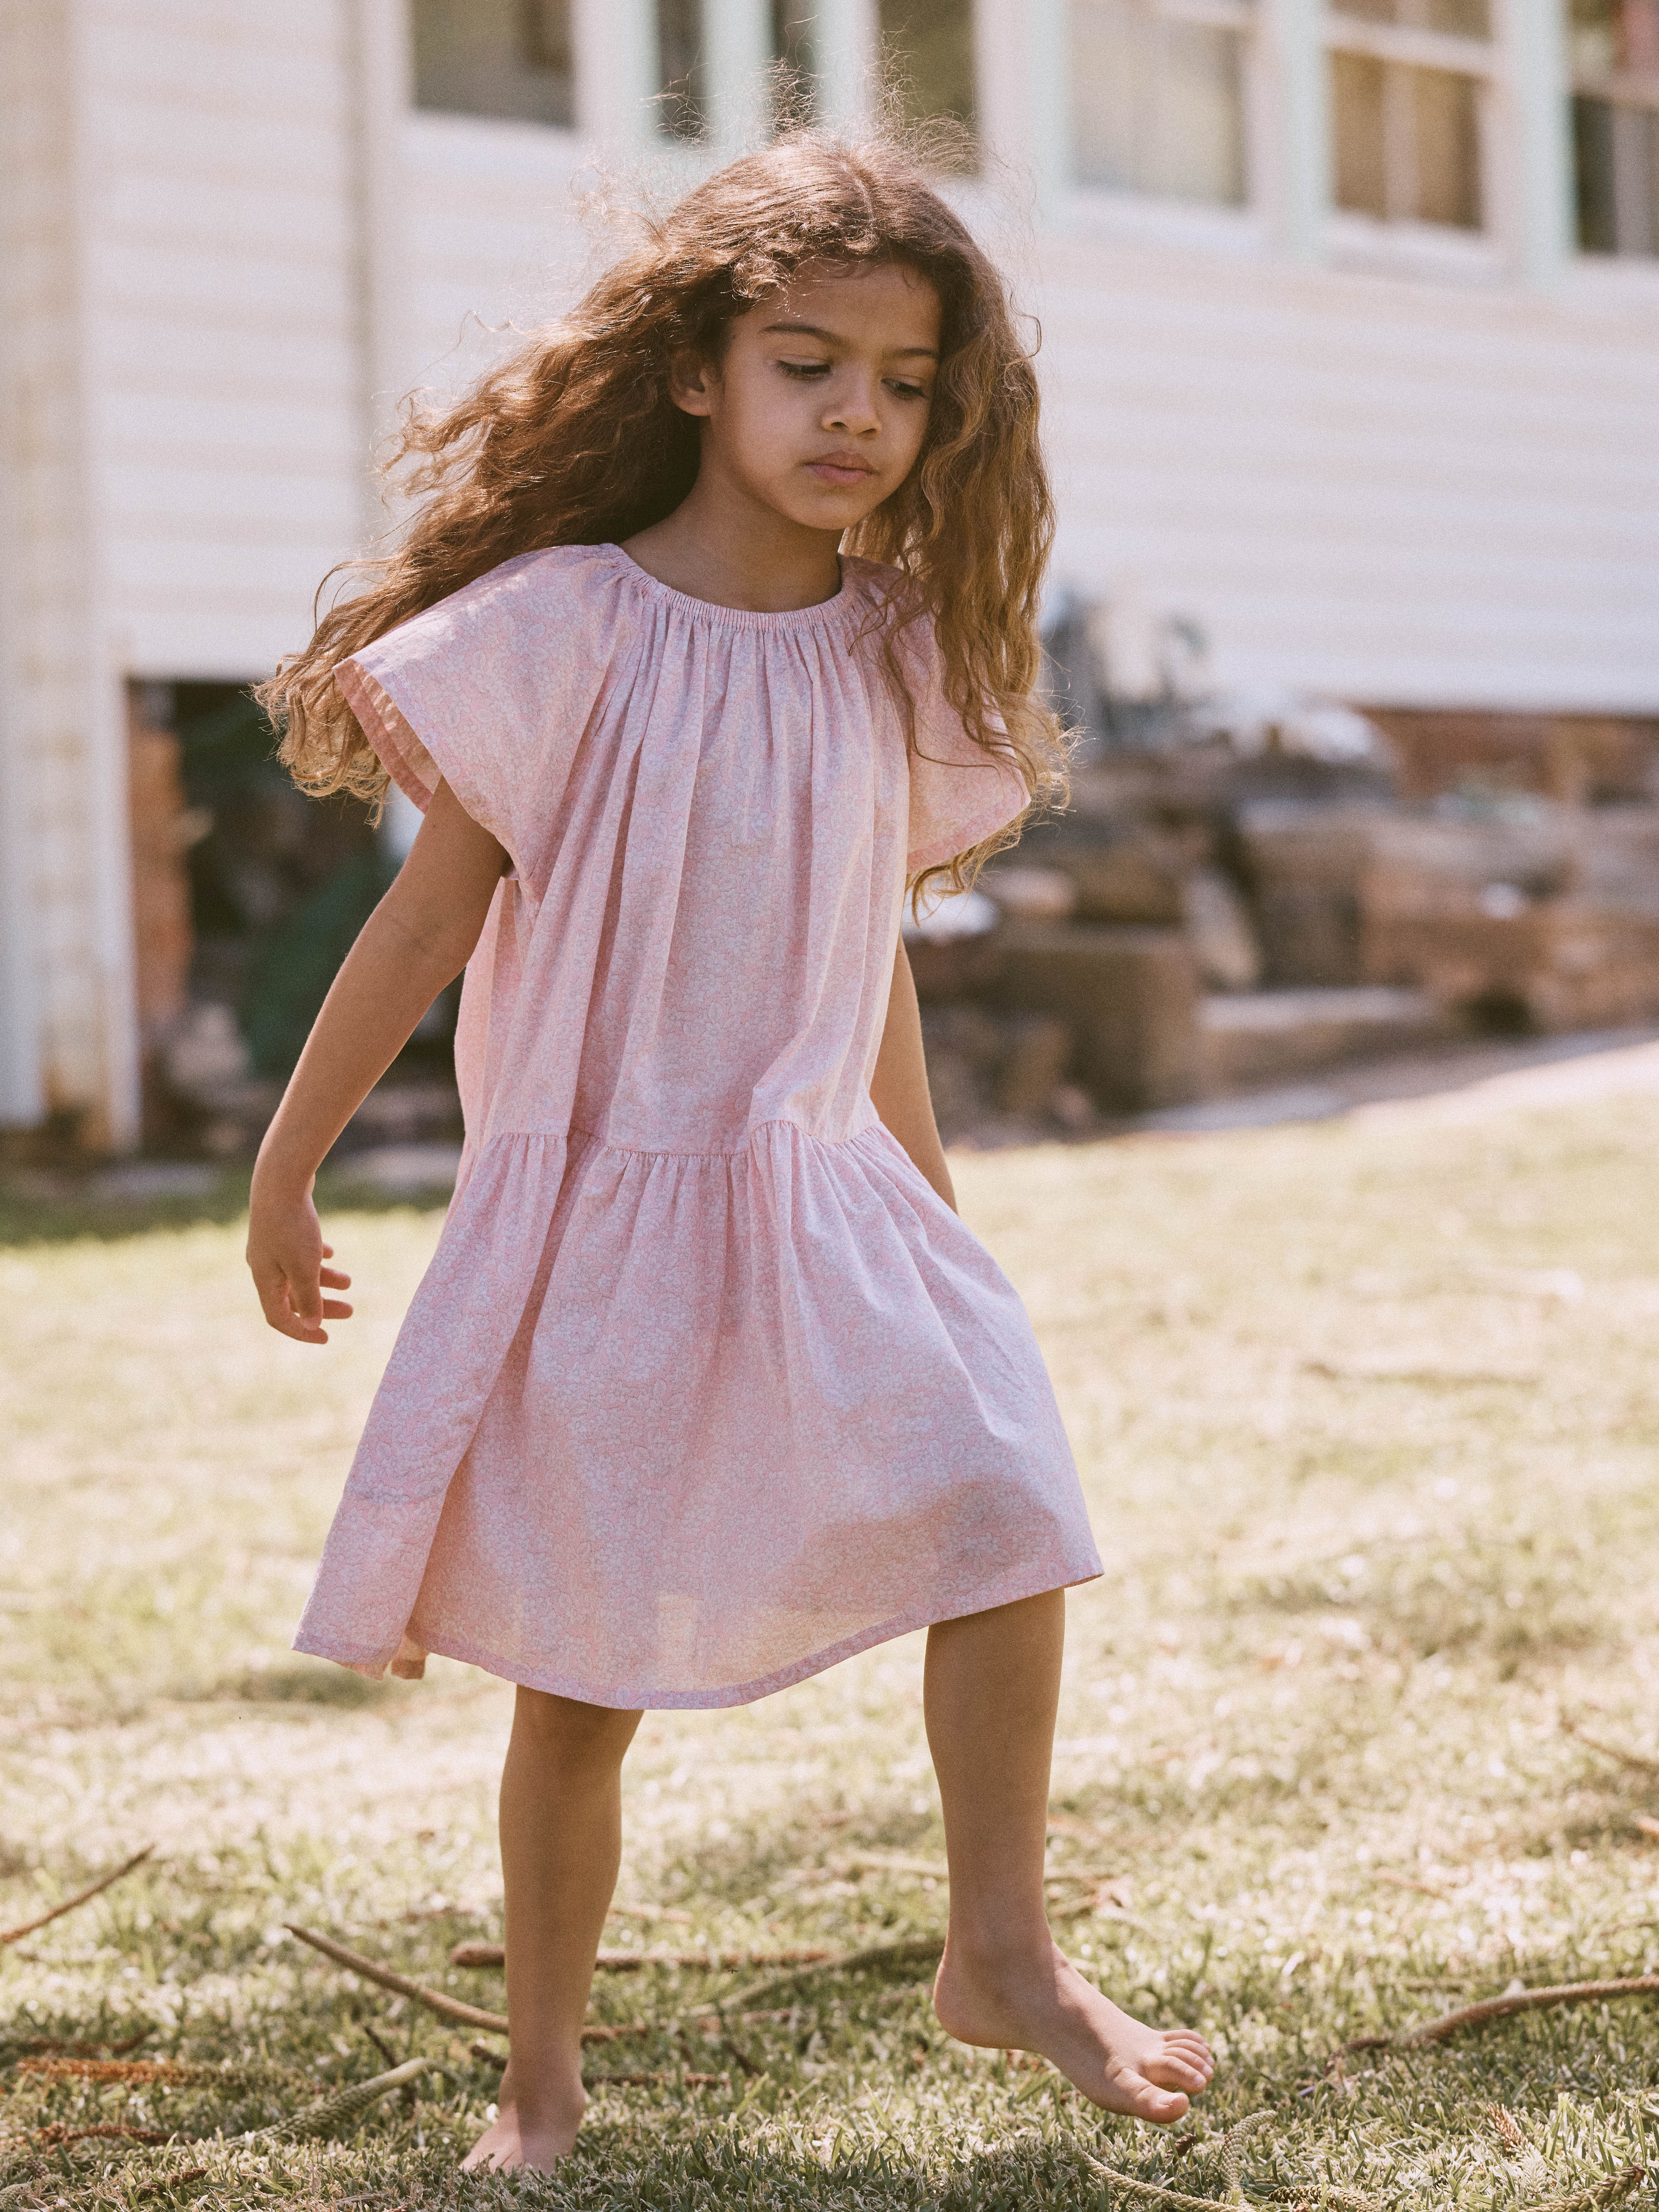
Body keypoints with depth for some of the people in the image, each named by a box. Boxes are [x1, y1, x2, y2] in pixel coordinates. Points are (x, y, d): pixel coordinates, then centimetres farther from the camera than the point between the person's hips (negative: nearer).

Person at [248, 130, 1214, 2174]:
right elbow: (436, 908, -5)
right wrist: (287, 1166, 0)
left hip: (823, 1200, 4)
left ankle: (1002, 1950, 2)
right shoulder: (567, 625, -10)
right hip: (601, 1209, -4)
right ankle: (541, 2082, 21)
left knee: (1002, 1506, -15)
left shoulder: (892, 653, 4)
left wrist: (934, 1219, 20)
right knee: (578, 1677, 5)